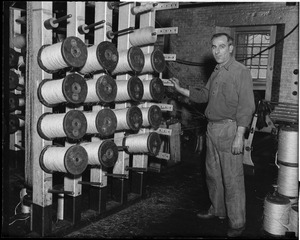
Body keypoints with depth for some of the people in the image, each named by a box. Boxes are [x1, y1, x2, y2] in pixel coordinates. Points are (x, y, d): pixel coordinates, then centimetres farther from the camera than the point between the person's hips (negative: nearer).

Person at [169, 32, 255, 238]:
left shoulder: (241, 72, -11)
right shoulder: (216, 72, 14)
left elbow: (246, 107, -16)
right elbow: (204, 95, 22)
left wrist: (239, 136, -19)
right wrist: (181, 89, 15)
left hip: (230, 129, -8)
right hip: (212, 128, 8)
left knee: (232, 178, -1)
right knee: (213, 174, 18)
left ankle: (238, 222, 14)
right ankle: (217, 210, 37)